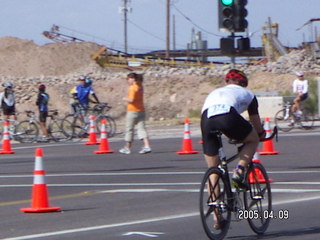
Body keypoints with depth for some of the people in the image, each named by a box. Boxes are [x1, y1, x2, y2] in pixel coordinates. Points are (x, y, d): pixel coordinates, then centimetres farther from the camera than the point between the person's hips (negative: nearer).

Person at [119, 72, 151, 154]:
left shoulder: (132, 88, -16)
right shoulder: (140, 87, 9)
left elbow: (131, 100, -25)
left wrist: (125, 99, -5)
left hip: (132, 111, -7)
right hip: (141, 110, 7)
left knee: (129, 130, 5)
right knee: (142, 128, 2)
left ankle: (127, 148, 15)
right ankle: (147, 146, -13)